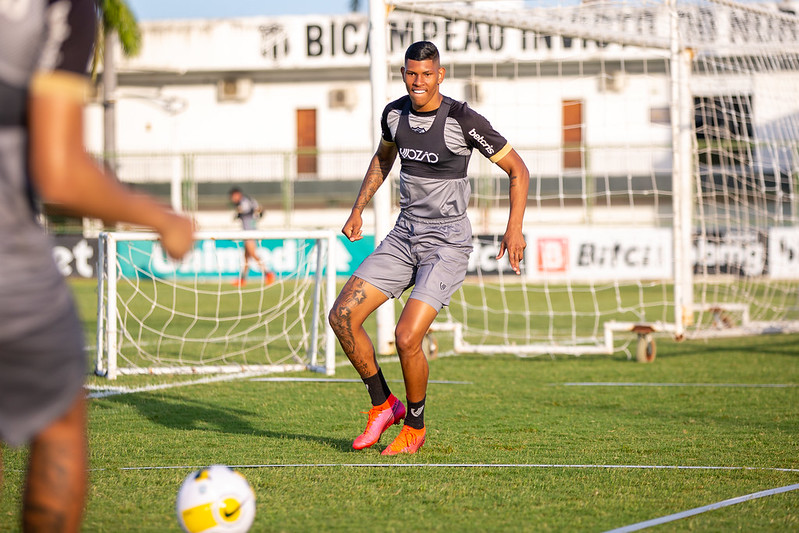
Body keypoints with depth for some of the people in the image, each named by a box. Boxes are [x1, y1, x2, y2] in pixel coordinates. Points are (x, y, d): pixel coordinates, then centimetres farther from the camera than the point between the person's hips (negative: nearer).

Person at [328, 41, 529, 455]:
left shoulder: (463, 120, -15)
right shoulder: (394, 113, 2)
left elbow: (517, 170, -7)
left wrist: (515, 228, -18)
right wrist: (358, 210, 23)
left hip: (447, 243, -6)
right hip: (404, 235, 6)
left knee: (407, 338, -18)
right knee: (342, 317, -7)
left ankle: (415, 426, 7)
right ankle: (383, 405, 11)